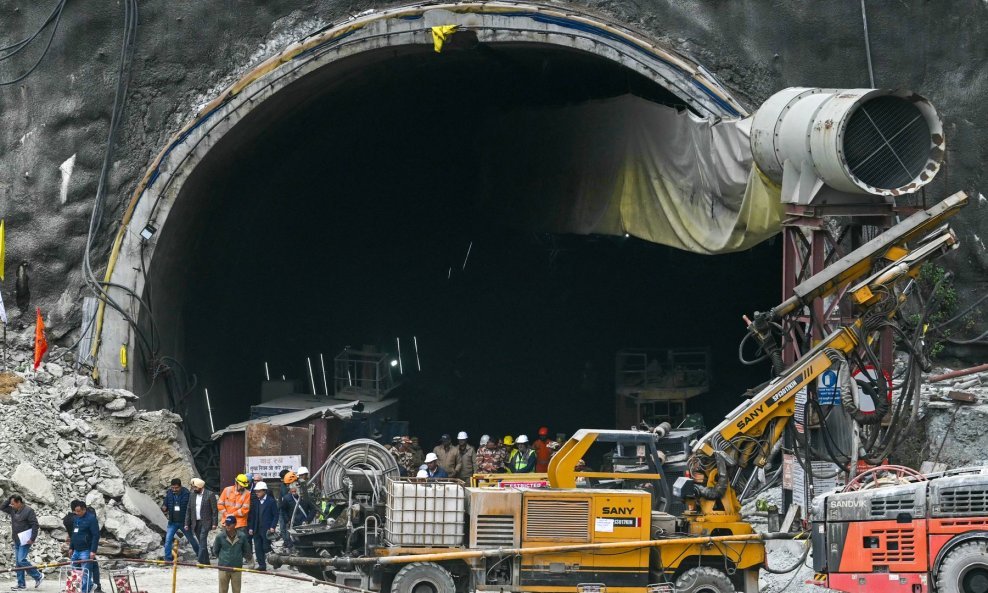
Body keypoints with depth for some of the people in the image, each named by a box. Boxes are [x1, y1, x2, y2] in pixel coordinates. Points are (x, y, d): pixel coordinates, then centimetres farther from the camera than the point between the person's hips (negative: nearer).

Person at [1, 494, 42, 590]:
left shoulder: (28, 510, -12)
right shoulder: (13, 510, 10)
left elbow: (35, 525, -14)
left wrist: (32, 539, -19)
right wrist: (9, 499, 4)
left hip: (25, 540, -8)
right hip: (17, 541, 8)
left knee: (21, 560, -14)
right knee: (18, 562, 7)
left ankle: (38, 576, -2)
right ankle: (21, 584, 12)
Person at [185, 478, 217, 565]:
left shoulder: (210, 495, -5)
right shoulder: (192, 495, 11)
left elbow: (214, 510, -6)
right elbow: (189, 511, 13)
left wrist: (214, 523, -11)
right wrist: (187, 524, 8)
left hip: (205, 523, -6)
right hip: (195, 523, 6)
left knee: (202, 541, -16)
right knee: (201, 542, 8)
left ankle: (201, 561, -20)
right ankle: (206, 562, 14)